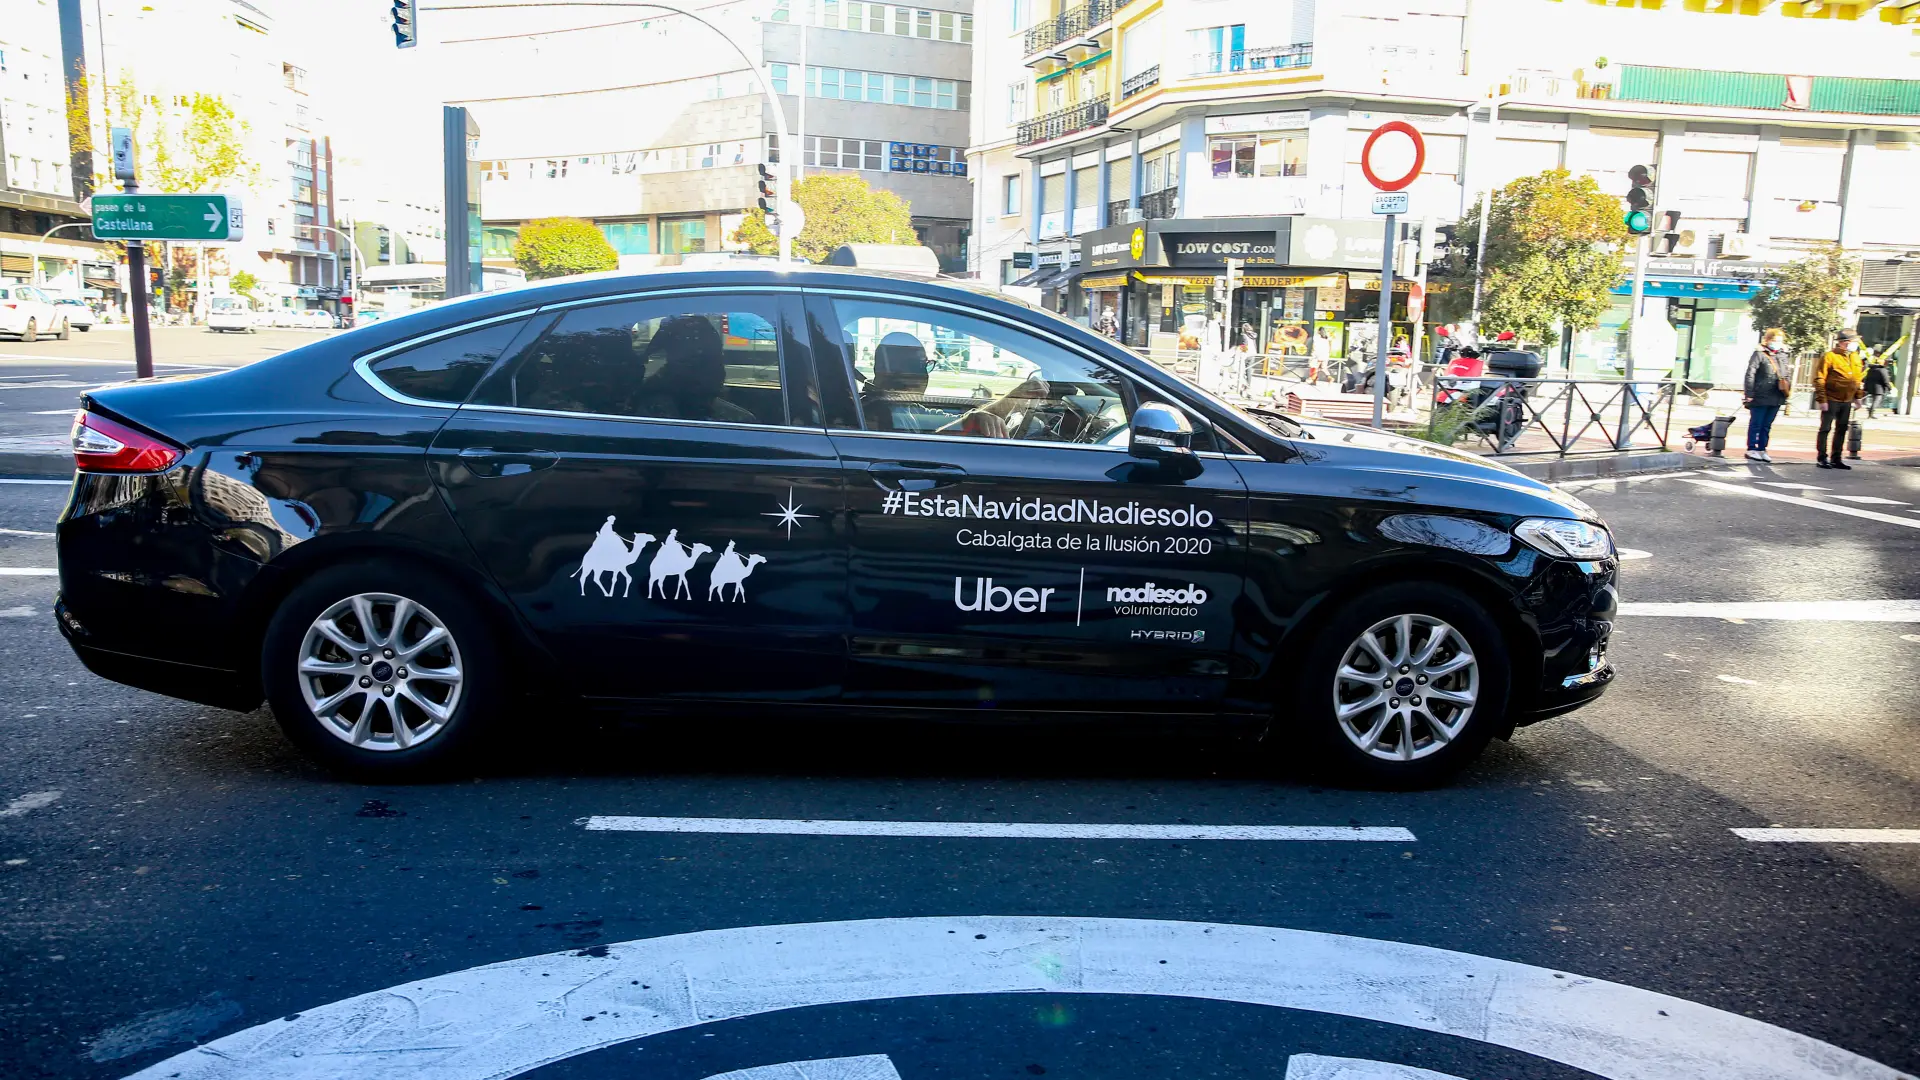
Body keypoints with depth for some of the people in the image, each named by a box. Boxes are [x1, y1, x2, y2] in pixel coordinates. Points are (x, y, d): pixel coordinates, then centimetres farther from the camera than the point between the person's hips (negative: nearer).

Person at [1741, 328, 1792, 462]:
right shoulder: (1759, 354, -6)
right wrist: (1749, 393, -17)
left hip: (1776, 398, 6)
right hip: (1760, 397, -6)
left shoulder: (1784, 356, 14)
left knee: (1767, 426, 11)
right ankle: (1751, 449, 9)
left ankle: (1761, 450, 18)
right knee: (1756, 424, 2)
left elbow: (1787, 375, 22)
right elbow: (1750, 374, -11)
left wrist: (1786, 391, 14)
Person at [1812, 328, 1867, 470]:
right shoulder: (1830, 356, -11)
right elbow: (1819, 379, -13)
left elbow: (1858, 378, 19)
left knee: (1841, 430, 11)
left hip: (1847, 401, 7)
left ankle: (1836, 458, 18)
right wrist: (1821, 399, -17)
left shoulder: (1855, 357, 10)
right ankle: (1822, 458, 4)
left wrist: (1858, 396, 15)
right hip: (1831, 400, -7)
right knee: (1825, 428, -1)